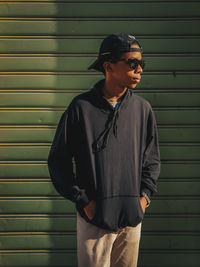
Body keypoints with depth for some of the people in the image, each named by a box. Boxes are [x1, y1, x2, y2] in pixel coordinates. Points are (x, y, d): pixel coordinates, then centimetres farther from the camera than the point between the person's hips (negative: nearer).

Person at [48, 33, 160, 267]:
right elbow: (58, 160, -2)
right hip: (94, 216, -3)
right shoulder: (81, 107, -7)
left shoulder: (142, 109, 4)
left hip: (133, 216, 4)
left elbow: (152, 158, 15)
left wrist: (145, 195, 4)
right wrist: (82, 200, -6)